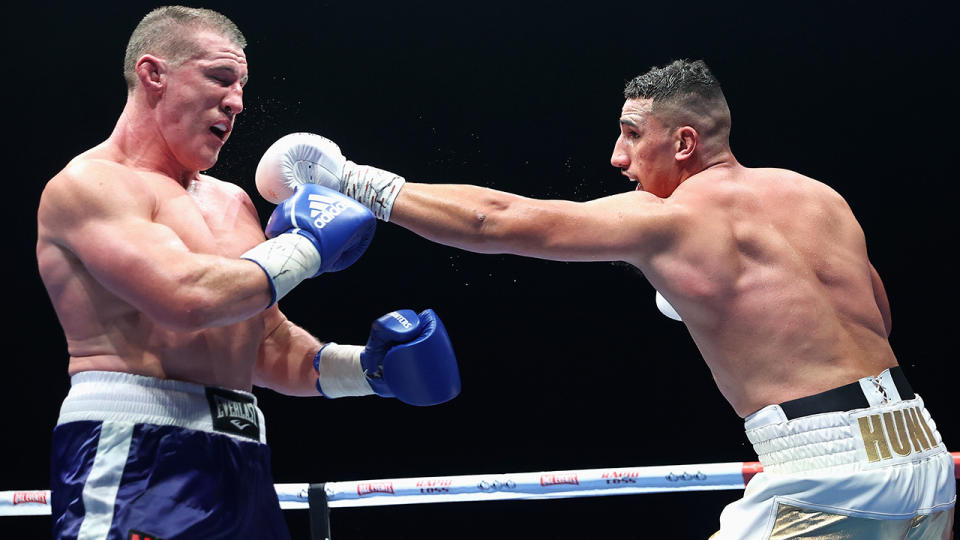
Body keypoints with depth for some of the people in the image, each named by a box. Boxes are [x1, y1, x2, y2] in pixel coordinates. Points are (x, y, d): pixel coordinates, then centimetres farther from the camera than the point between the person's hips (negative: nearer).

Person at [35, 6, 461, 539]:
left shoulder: (232, 203, 19)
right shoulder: (90, 184, -6)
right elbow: (188, 299, -21)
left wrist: (362, 368, 6)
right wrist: (303, 249, -6)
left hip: (240, 459, 8)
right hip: (131, 457, -8)